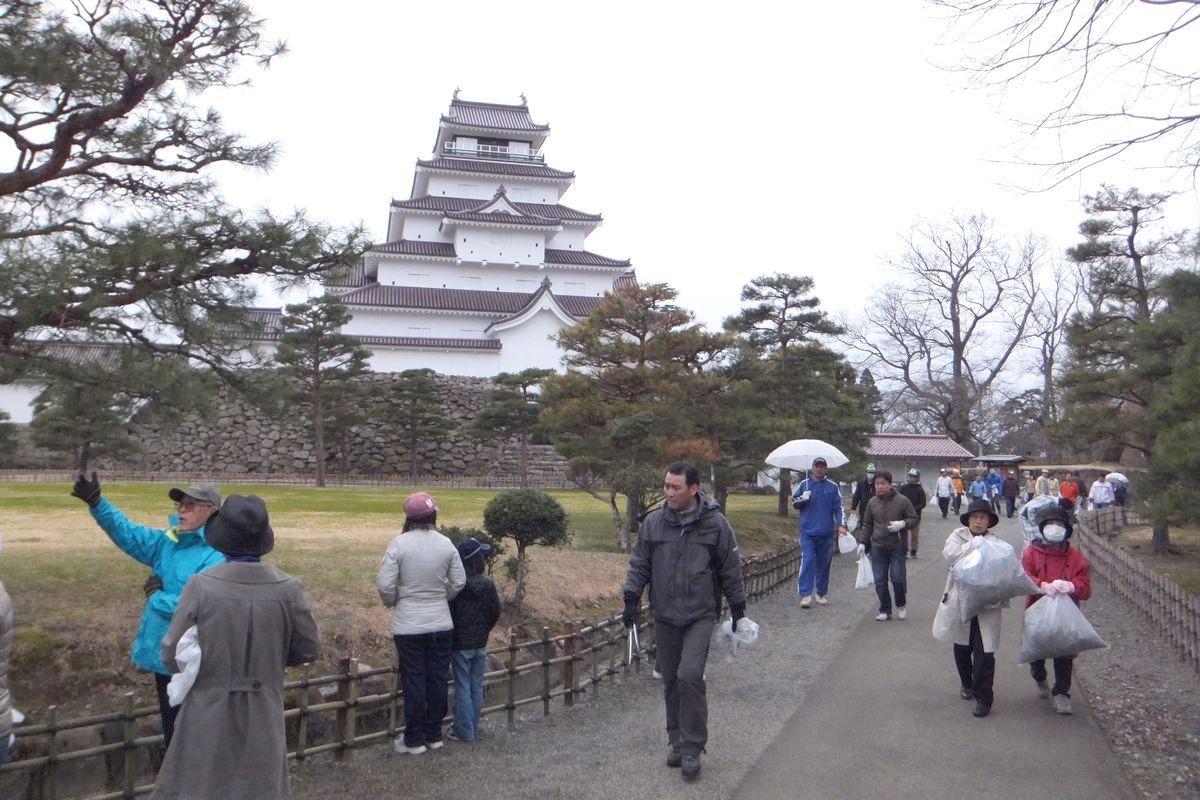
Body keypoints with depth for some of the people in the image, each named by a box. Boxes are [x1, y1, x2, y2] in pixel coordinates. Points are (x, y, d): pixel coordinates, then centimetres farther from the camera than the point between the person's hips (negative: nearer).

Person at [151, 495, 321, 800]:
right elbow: (309, 649, 0)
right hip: (263, 721, 1)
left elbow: (172, 653, -9)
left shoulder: (201, 585, -15)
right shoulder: (288, 589, -10)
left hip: (208, 718, -1)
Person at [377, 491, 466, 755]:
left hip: (408, 626, -2)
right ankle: (434, 734, 24)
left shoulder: (399, 544, -14)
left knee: (414, 681, 7)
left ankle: (414, 739, 16)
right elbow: (459, 582, 1)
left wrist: (392, 603, 7)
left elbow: (385, 585, -14)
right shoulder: (445, 544, -5)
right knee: (438, 679, 13)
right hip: (441, 624, 3)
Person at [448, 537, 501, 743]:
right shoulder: (488, 584, -6)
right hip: (480, 644, 4)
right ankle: (473, 729, 21)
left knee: (463, 688, 3)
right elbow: (495, 612, 2)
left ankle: (464, 731, 8)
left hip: (460, 644, -3)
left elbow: (448, 613, -10)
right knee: (477, 687, 12)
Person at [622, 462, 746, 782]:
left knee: (690, 676, -14)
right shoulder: (653, 521, -2)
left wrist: (737, 608, 6)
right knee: (671, 681, 10)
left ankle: (692, 748, 0)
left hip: (700, 615, -3)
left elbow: (730, 568, 2)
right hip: (665, 616, 3)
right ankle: (676, 739, 27)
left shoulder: (715, 523, -7)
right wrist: (631, 599, 0)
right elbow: (639, 563, 8)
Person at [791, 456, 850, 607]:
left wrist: (841, 525, -10)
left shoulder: (833, 487, 6)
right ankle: (806, 595, -12)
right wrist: (803, 499, -14)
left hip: (826, 533, 1)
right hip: (807, 531, -1)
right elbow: (794, 503, 8)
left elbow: (838, 508, 4)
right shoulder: (804, 484, 5)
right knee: (807, 562, -11)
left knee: (823, 563, 9)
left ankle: (822, 593, 20)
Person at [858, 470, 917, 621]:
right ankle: (885, 610, 16)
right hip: (877, 548, 3)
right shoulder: (872, 502, 5)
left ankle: (901, 604, 21)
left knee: (897, 578, -6)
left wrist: (902, 524, -17)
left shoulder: (902, 500, -5)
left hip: (897, 547, -3)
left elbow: (914, 518, 2)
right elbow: (867, 524, 13)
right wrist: (863, 542, 8)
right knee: (880, 581, 3)